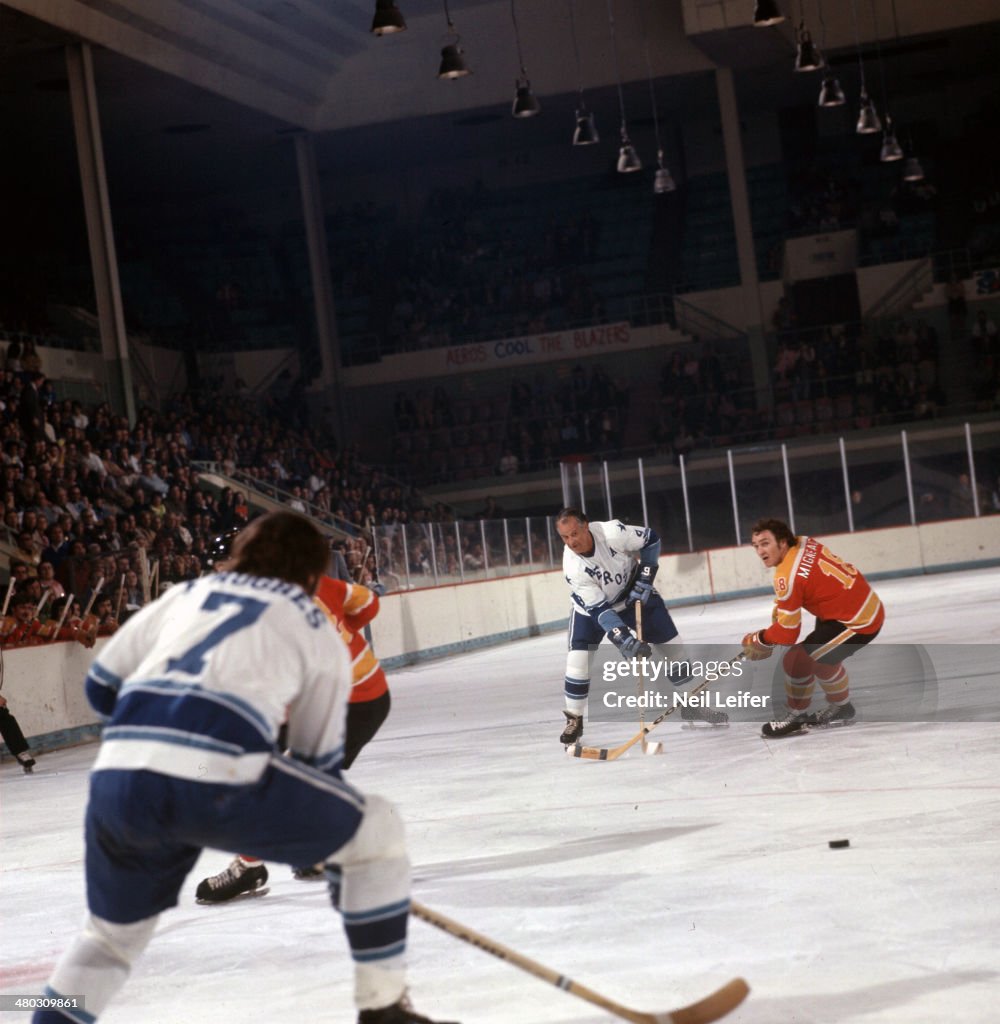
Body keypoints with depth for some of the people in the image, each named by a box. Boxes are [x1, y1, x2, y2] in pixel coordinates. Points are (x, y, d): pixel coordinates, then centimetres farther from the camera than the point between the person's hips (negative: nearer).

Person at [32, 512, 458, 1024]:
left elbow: (102, 684, 31)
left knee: (113, 933, 31)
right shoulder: (316, 627, 22)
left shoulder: (184, 595, 31)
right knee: (377, 828, 18)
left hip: (117, 780, 5)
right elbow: (319, 754, 24)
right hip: (217, 778, -4)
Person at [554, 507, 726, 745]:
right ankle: (574, 718, -3)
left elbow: (650, 539, -15)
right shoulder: (572, 567, -32)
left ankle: (692, 702, 19)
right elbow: (598, 609, -33)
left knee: (670, 642, 2)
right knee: (579, 655, -18)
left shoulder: (612, 532, -34)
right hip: (592, 604, -1)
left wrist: (645, 578, -19)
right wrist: (624, 640, -42)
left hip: (632, 591, 1)